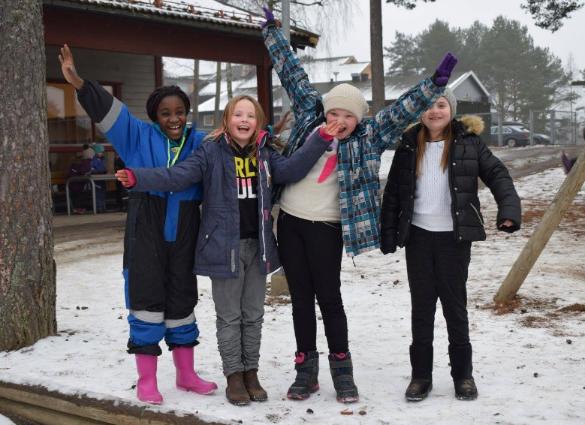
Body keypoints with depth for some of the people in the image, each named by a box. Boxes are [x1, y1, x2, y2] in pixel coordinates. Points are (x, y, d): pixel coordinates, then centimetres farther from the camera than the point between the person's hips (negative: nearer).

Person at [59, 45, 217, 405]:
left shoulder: (200, 143, 6)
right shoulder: (140, 136, 0)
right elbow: (108, 109, -7)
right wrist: (79, 83, -18)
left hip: (183, 235, 3)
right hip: (146, 233, -2)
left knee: (182, 301, 12)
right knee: (147, 301, -1)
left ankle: (186, 374, 26)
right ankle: (146, 380, 11)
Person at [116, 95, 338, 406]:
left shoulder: (265, 154, 8)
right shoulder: (212, 152, -6)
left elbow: (291, 169, -4)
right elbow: (177, 176, -14)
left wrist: (320, 140, -13)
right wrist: (137, 178, -28)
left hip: (258, 245, 4)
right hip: (224, 245, -4)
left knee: (253, 314, 13)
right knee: (229, 316, 6)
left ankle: (251, 372, 26)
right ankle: (234, 375, 19)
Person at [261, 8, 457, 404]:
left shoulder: (368, 137, -2)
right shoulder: (310, 115, 5)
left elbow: (402, 111, -8)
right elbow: (292, 72, 11)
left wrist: (435, 84, -20)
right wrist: (272, 29, 17)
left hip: (326, 228, -3)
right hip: (289, 221, 3)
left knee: (329, 297, 1)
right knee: (301, 296, 9)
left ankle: (342, 369, 17)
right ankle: (306, 369, 19)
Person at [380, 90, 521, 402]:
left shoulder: (468, 142, -1)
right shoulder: (409, 146, 5)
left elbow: (497, 174, -6)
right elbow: (393, 192, 7)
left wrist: (509, 209, -23)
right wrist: (388, 234, 2)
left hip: (454, 236, -2)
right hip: (418, 235, 2)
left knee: (455, 305, 7)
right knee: (421, 306, 8)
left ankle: (463, 374, 20)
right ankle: (421, 374, 18)